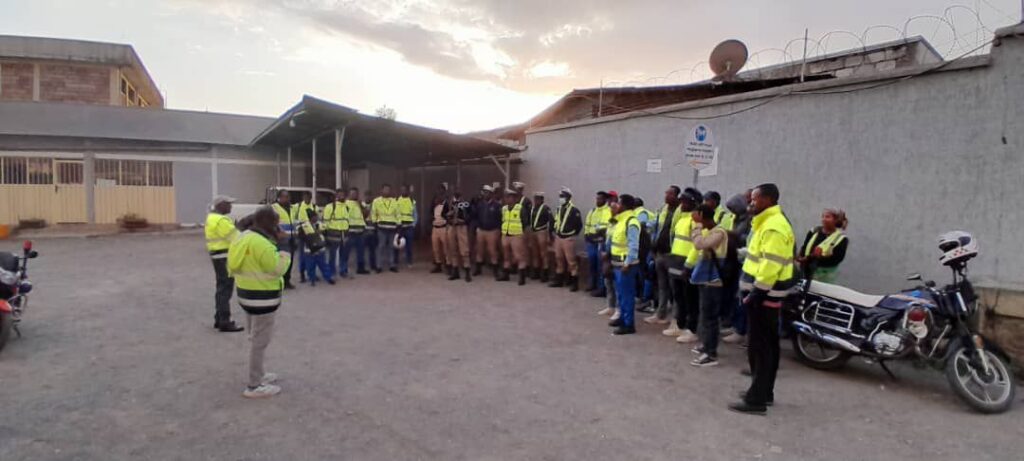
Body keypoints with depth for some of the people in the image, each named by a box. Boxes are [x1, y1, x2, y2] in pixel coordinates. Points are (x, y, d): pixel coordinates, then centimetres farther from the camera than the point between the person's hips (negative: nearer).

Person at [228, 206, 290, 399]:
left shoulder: (244, 237, 6)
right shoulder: (262, 244, -25)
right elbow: (276, 270, -20)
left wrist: (276, 242, 4)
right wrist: (285, 256, -4)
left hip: (246, 293, 10)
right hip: (262, 297, -10)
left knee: (255, 338, 22)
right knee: (260, 341, -1)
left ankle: (258, 374, 35)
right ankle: (254, 386, 7)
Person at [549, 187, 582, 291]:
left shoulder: (574, 210, -12)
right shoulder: (559, 209, 13)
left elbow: (579, 224, -10)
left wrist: (573, 234, -5)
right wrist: (555, 232, 14)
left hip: (568, 239, -8)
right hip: (558, 238, 8)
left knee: (571, 260, -7)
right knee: (559, 259, 14)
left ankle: (574, 283, -2)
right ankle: (559, 280, 24)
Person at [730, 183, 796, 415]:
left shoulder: (773, 227, -19)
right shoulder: (769, 222, 16)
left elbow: (771, 266, -25)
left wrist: (755, 294, -22)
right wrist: (753, 291, 20)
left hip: (764, 296, -11)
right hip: (767, 295, 11)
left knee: (759, 347, -6)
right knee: (768, 345, 16)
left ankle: (756, 399, -1)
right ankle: (764, 392, 26)